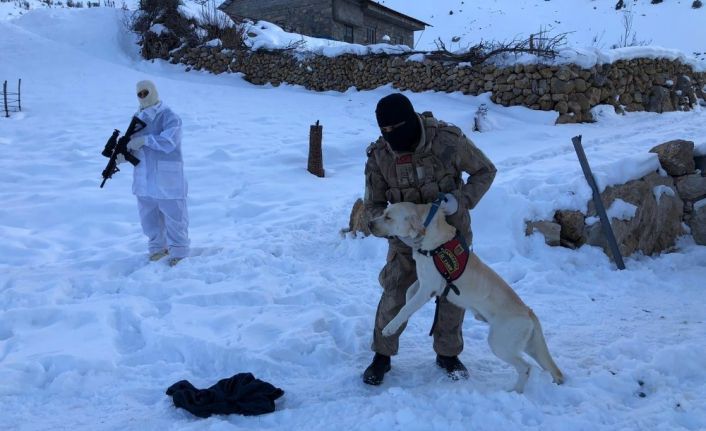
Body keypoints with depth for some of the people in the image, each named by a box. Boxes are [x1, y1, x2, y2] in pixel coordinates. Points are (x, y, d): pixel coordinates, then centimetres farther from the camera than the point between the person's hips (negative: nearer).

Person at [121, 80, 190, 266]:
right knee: (149, 217, 16)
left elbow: (167, 143, -22)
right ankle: (157, 247, 32)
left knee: (173, 216, 2)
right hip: (144, 179, 7)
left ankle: (179, 252, 13)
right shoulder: (138, 118, 11)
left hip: (167, 179, -7)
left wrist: (144, 140, -21)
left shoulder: (169, 117, -10)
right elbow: (133, 146, 13)